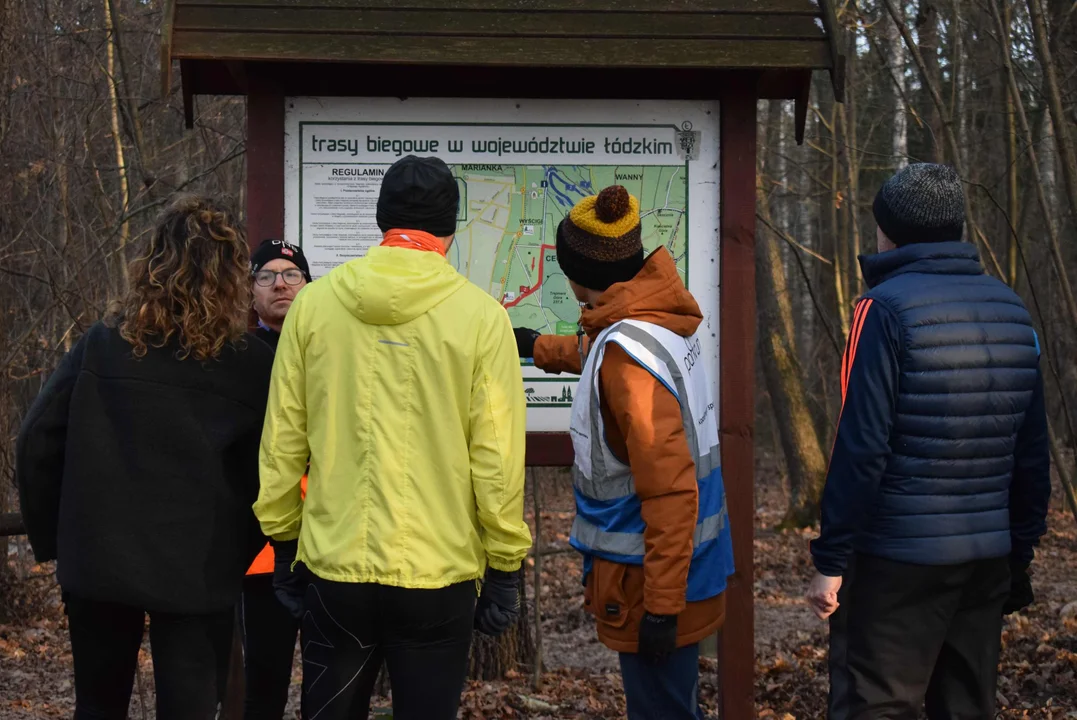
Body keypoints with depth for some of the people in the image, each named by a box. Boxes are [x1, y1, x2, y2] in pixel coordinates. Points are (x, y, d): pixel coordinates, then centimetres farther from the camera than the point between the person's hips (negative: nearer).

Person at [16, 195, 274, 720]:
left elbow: (38, 443, 1)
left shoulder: (100, 346, -1)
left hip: (97, 559, 3)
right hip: (196, 571, -2)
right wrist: (242, 548, 9)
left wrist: (49, 537, 10)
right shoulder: (251, 365, -7)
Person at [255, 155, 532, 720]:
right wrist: (505, 570, 2)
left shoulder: (314, 303, -1)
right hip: (437, 575, -2)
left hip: (334, 568, 2)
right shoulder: (480, 316, -7)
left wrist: (284, 543, 14)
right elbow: (496, 461, -9)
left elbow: (282, 441, 2)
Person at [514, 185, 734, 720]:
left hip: (652, 580, -9)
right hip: (683, 571, 9)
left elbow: (669, 489, -28)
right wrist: (540, 347, 47)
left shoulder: (628, 356, -25)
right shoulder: (663, 323, 3)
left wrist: (661, 605, -25)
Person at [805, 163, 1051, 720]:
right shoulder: (1011, 310, 9)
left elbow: (861, 447, -16)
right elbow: (1032, 452, 11)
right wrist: (1021, 548, 18)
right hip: (990, 558, 6)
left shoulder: (887, 308, -10)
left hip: (897, 558, -6)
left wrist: (831, 559, -11)